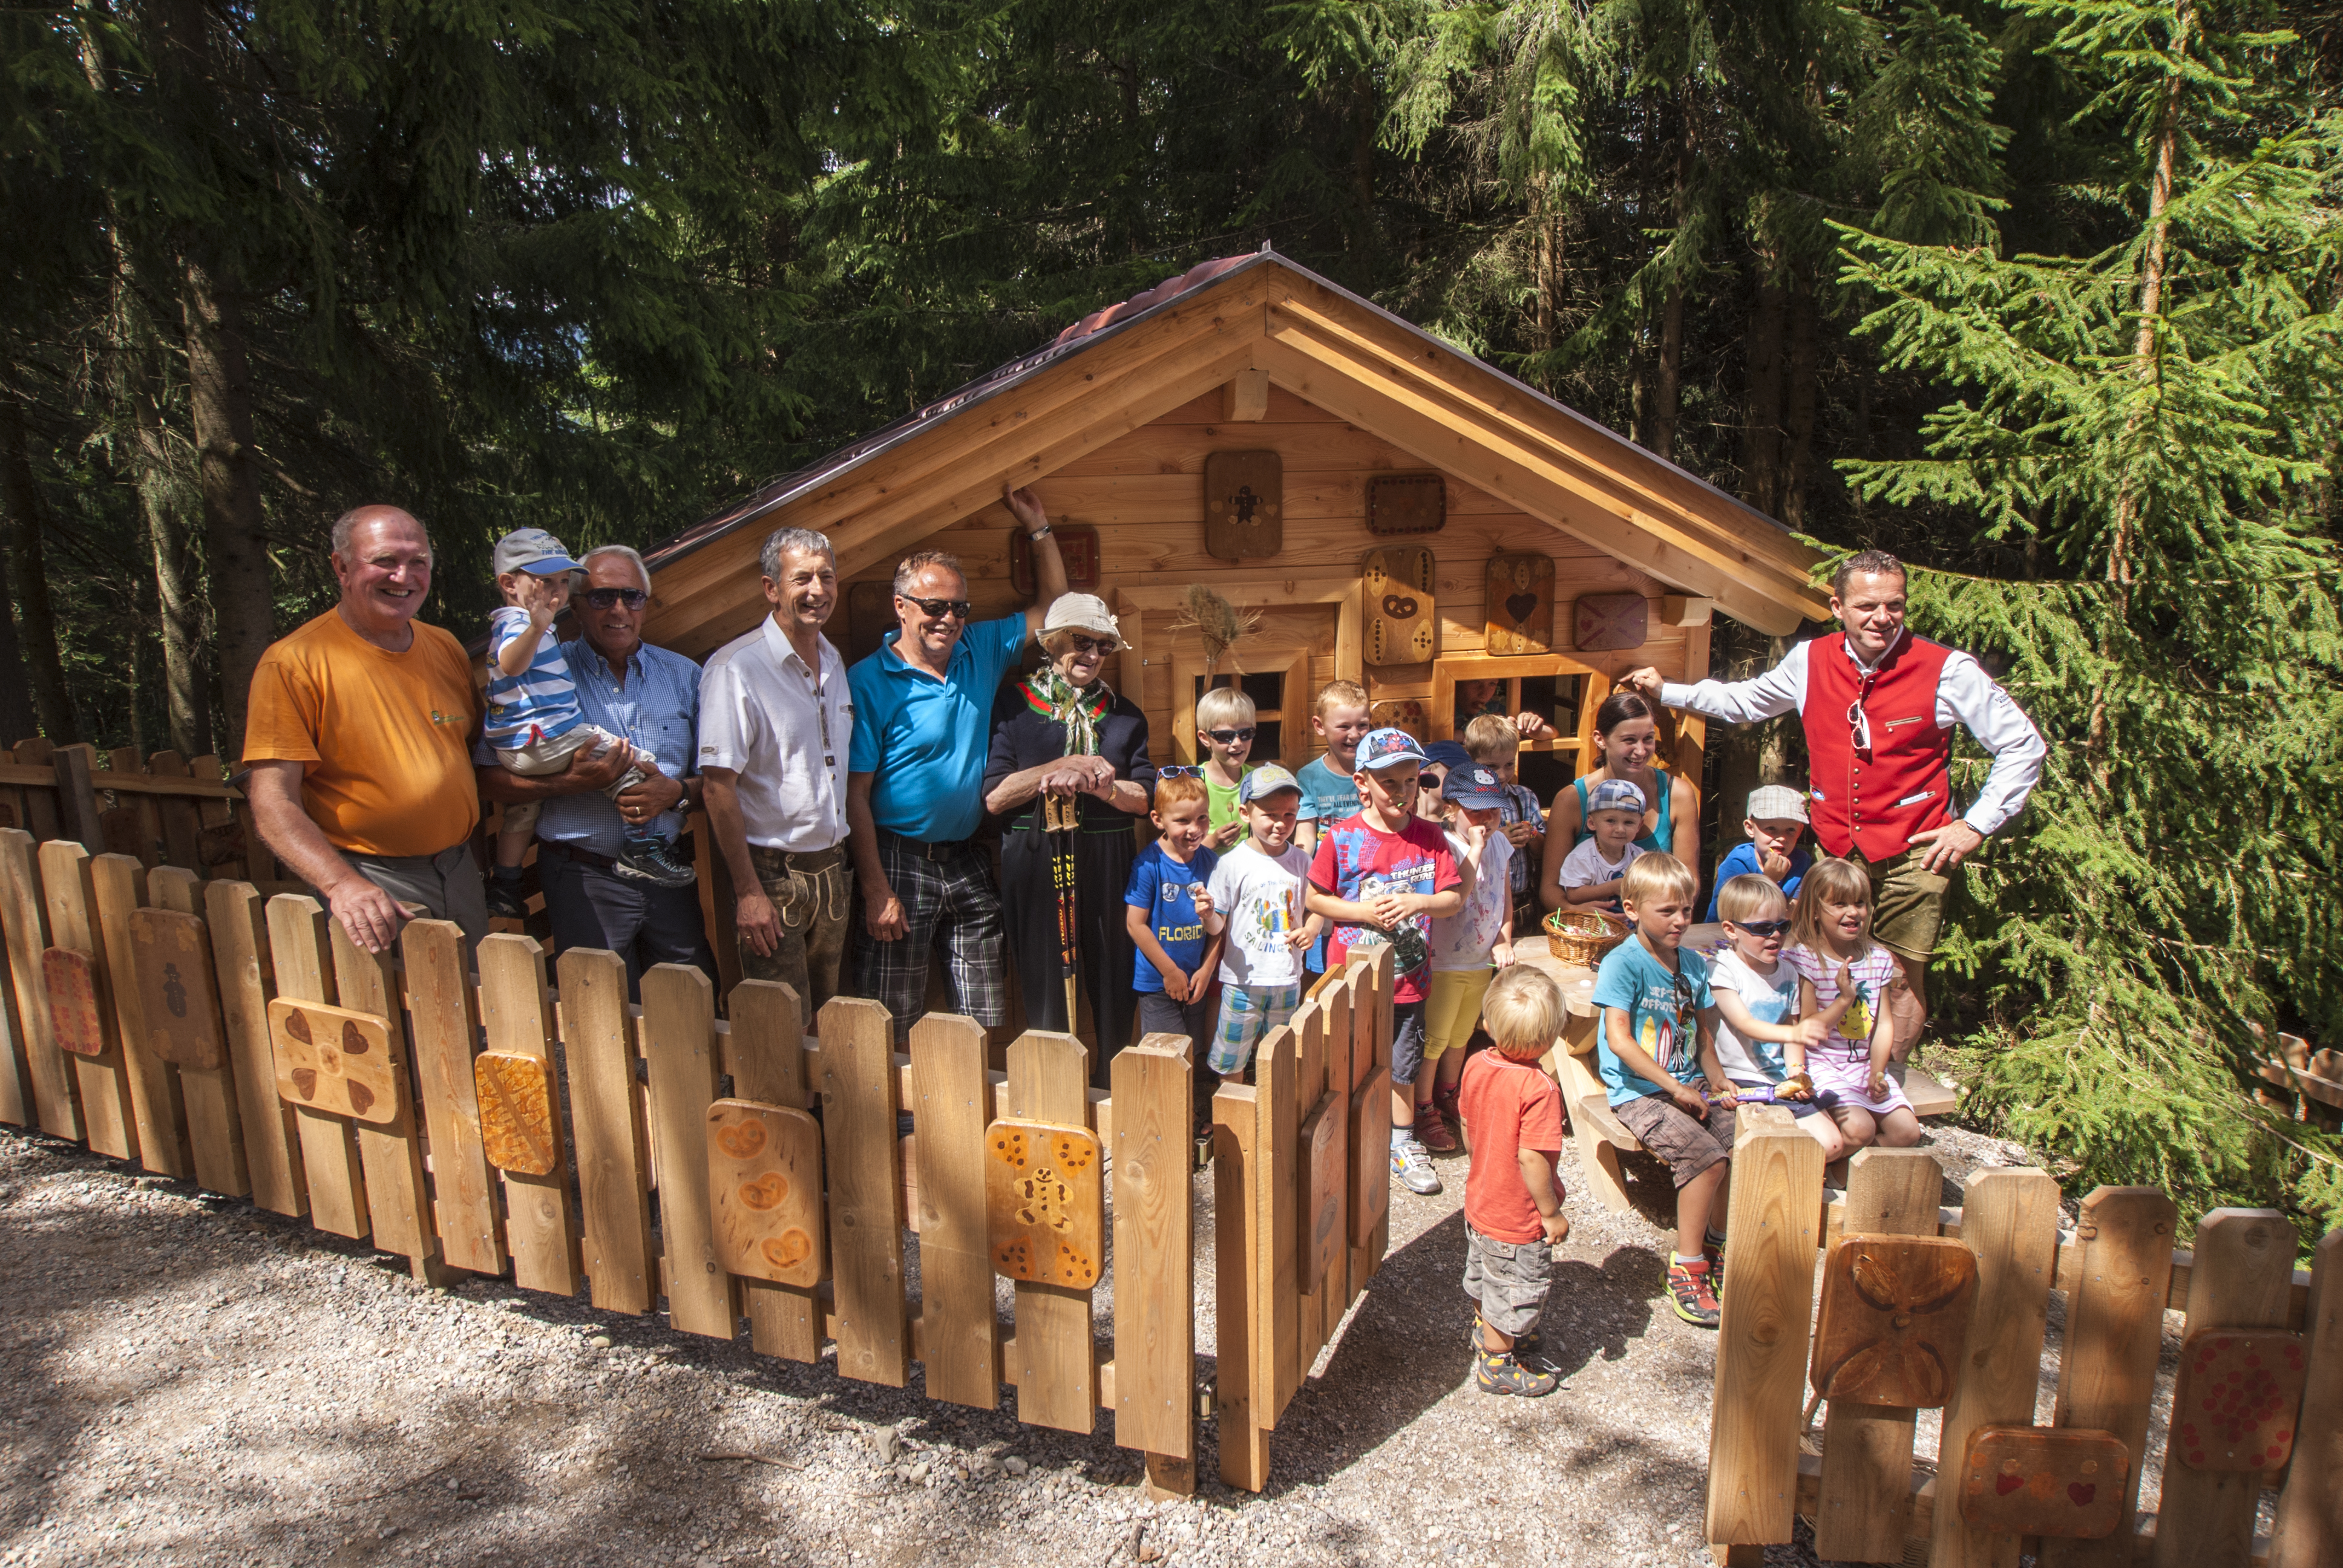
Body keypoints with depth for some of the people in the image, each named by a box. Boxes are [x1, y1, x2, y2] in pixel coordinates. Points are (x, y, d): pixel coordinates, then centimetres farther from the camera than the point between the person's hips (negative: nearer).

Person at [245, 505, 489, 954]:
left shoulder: (446, 648, 8)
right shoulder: (294, 663, -10)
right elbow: (273, 802, -15)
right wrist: (342, 884, -29)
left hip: (461, 875, 6)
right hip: (372, 886, -5)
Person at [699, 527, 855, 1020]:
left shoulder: (834, 661, 10)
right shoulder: (736, 667, -14)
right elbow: (719, 785, -17)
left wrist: (838, 862, 15)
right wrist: (748, 892, -18)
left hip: (830, 870, 7)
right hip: (772, 871, -7)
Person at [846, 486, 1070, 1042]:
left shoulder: (981, 651, 6)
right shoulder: (870, 682, -9)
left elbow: (1053, 605, 19)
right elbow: (855, 794, -11)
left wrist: (1038, 526, 9)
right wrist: (875, 890, -15)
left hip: (969, 862, 5)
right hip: (901, 863, -5)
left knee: (984, 1023, 11)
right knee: (893, 1026, 4)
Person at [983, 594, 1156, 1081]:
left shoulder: (1125, 715, 12)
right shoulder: (1014, 704, 3)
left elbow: (1144, 798, 5)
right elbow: (993, 797, -7)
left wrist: (1095, 784, -13)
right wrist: (1066, 767, -9)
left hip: (1108, 862, 3)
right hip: (1035, 857, -2)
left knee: (1114, 983, 5)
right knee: (1044, 983, 4)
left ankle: (1113, 1087, 19)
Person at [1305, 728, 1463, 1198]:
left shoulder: (1429, 837, -2)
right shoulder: (1341, 838, -9)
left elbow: (1455, 897, -1)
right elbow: (1314, 898, -4)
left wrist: (1416, 902, -19)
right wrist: (1363, 911, -16)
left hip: (1408, 977, 2)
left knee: (1403, 1066, 14)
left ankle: (1403, 1147, 32)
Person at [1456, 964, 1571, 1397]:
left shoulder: (1476, 1065, -10)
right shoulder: (1539, 1089, -32)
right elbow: (1531, 1158, -30)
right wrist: (1552, 1213, -16)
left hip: (1480, 1200, 7)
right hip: (1518, 1219, -7)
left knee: (1484, 1280, 29)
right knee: (1515, 1292, 16)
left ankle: (1486, 1333, 52)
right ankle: (1496, 1365, 33)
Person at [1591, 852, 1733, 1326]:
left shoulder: (1693, 965, 11)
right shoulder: (1623, 963, -11)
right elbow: (1619, 1039, -18)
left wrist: (1717, 1080, 3)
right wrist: (1674, 1087, -17)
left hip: (1688, 1087, 7)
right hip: (1638, 1093, -7)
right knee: (1705, 1157, -24)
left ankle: (1718, 1242, 10)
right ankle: (1686, 1268, -6)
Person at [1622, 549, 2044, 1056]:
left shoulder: (1948, 670, -9)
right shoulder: (1811, 661, 1)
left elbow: (2023, 746, -1)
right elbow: (1745, 701, 20)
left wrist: (1976, 825, -5)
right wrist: (1666, 691, 15)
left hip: (1912, 854, -3)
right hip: (1837, 849, 3)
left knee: (1902, 980, 4)